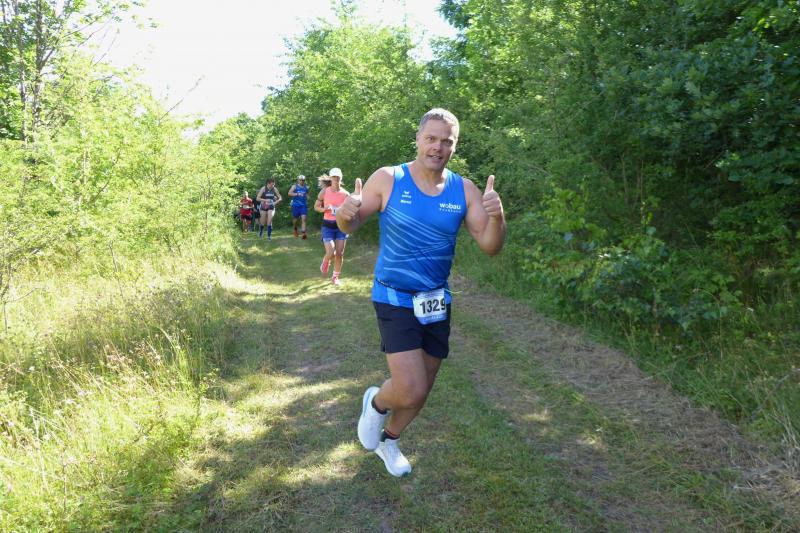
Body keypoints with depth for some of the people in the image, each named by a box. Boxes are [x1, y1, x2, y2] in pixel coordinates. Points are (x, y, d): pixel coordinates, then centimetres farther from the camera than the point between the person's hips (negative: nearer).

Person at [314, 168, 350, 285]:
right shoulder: (324, 192, -3)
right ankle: (325, 262, 25)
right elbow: (316, 207, 5)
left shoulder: (345, 194, -1)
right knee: (330, 253, -12)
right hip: (328, 225, -2)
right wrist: (324, 209, -14)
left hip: (341, 225, 2)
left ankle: (335, 277, 21)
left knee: (339, 254, 3)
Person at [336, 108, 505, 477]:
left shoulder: (465, 191, -3)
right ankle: (377, 402, 22)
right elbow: (350, 226, -2)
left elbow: (490, 246, -6)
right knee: (410, 391, -15)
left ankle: (388, 439, 45)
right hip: (394, 299, -4)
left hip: (437, 302, 4)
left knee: (421, 391, 15)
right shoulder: (387, 180, -10)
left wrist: (497, 216, -27)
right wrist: (346, 214, -26)